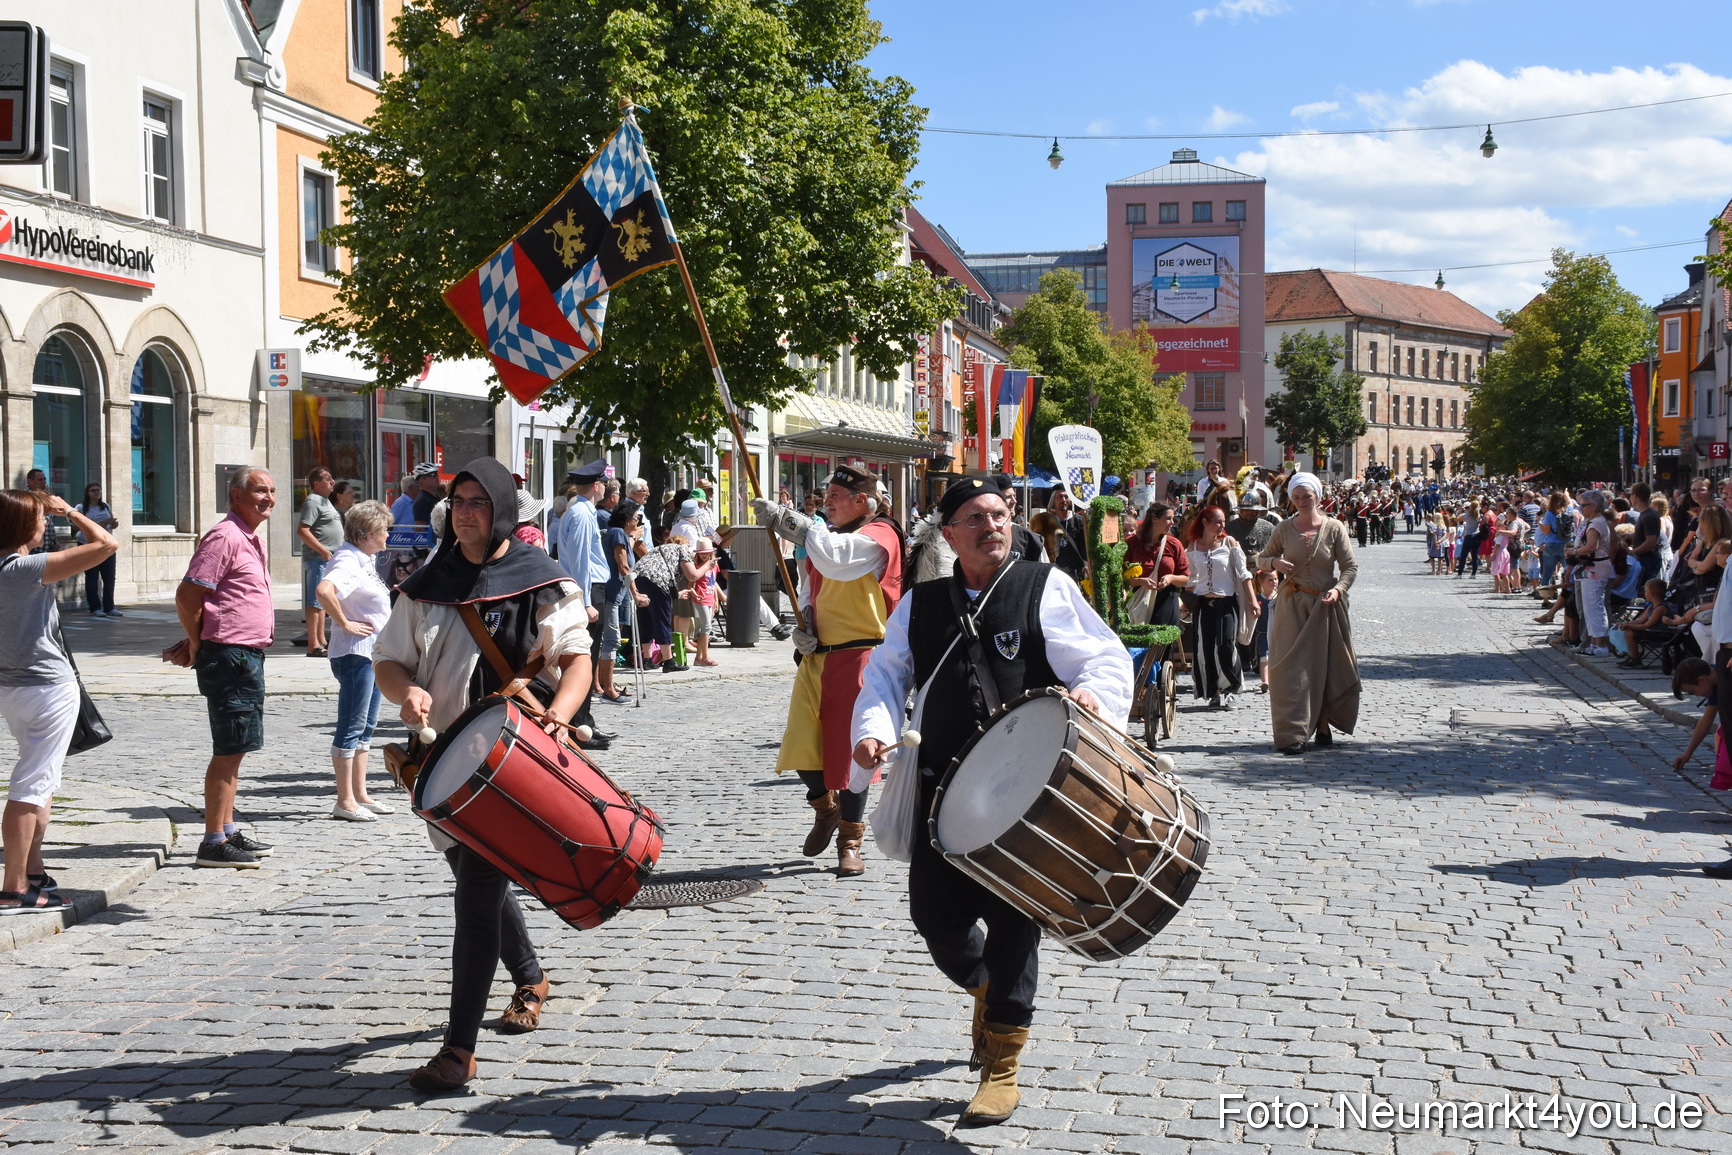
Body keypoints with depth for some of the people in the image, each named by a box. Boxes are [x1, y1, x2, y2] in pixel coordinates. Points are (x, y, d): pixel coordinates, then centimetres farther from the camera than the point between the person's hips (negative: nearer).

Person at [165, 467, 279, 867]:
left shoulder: (252, 538, 16)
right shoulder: (224, 537, -14)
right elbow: (187, 596, -18)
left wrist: (196, 644, 13)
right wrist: (197, 645, -5)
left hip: (249, 656, 10)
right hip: (230, 656, -10)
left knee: (234, 749, 15)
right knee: (229, 750, -7)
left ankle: (228, 831, 24)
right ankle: (213, 844, -4)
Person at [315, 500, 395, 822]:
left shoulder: (365, 560, 14)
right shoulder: (348, 561, -17)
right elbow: (324, 590, -35)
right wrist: (345, 624, -25)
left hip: (373, 652, 10)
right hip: (354, 652, -10)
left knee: (366, 726, 15)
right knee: (351, 728, -5)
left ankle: (360, 795, 22)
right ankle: (345, 802, 0)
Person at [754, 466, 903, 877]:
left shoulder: (878, 535, -9)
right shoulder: (824, 536, 16)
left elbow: (835, 558, -29)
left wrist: (785, 520, -25)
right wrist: (803, 625, 5)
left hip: (859, 657, -7)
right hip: (817, 655, 7)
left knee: (851, 749, -1)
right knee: (802, 744, 1)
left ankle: (849, 842, 12)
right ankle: (825, 809, 29)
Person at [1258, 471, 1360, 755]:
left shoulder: (1334, 528, -2)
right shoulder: (1284, 529, 3)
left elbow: (1350, 567, -3)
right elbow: (1261, 560, 13)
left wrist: (1338, 589, -20)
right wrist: (1275, 562, -10)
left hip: (1326, 604, -1)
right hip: (1292, 604, 1)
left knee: (1326, 665, 5)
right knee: (1292, 666, -6)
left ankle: (1323, 725, 17)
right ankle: (1293, 734, -7)